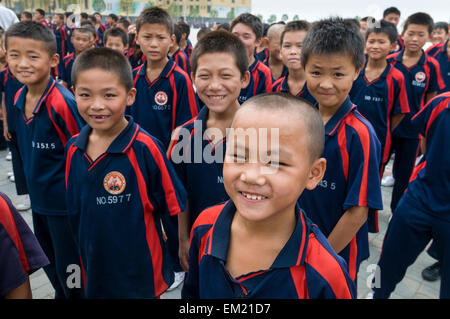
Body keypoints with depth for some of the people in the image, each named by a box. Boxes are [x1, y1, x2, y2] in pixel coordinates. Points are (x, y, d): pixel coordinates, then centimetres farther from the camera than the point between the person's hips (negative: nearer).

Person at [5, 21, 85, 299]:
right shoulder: (18, 99, 0)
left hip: (66, 203, -7)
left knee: (69, 273, 9)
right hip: (38, 200, 8)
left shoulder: (63, 103, -24)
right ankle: (61, 294, 48)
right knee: (51, 267, 25)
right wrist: (34, 182, 18)